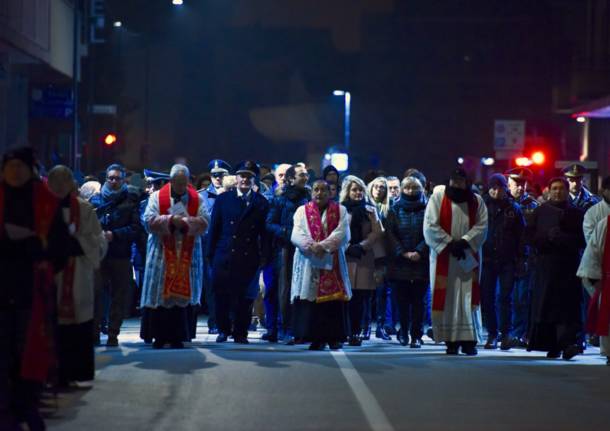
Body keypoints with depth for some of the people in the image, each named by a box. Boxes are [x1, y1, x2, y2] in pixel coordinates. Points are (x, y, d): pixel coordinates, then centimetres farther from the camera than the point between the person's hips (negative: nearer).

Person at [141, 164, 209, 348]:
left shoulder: (197, 199, 6)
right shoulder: (157, 197, 2)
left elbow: (204, 221, -4)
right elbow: (149, 220, -7)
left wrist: (186, 222, -18)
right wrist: (170, 220, -18)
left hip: (187, 256, 1)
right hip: (162, 255, -1)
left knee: (181, 295, 1)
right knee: (160, 295, 0)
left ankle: (177, 337, 7)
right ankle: (160, 336, 8)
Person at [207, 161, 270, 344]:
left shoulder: (261, 203, 7)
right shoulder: (223, 199, 9)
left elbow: (265, 232, 4)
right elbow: (214, 228, 8)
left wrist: (264, 257, -3)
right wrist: (210, 254, 3)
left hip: (248, 258, -1)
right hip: (223, 256, 1)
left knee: (244, 297, 1)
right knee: (221, 296, 0)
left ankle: (240, 332, 13)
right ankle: (223, 330, 15)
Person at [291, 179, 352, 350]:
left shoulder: (340, 211, 8)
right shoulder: (302, 211, 10)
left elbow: (342, 233, -7)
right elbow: (296, 235, -3)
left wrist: (323, 246, -19)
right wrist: (311, 246, -21)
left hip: (333, 263, 0)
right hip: (308, 264, 1)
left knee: (333, 300, -5)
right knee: (310, 301, -5)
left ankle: (334, 336, 1)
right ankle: (316, 337, 0)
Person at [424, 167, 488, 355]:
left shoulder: (476, 201, 7)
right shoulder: (438, 197, 2)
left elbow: (482, 226, 0)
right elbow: (430, 226, -5)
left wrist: (465, 242, -15)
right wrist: (450, 243, -13)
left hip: (469, 258, 1)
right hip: (443, 257, -1)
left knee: (468, 297, -2)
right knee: (447, 297, -3)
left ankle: (469, 340, -1)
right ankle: (451, 340, -1)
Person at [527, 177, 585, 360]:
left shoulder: (576, 213, 8)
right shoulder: (541, 211, 10)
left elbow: (581, 240, 4)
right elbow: (533, 236, 5)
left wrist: (563, 238, -10)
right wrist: (549, 236, -11)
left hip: (569, 267, -1)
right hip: (545, 266, 1)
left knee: (568, 306, -11)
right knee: (546, 306, 1)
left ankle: (567, 344, -19)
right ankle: (552, 346, 8)